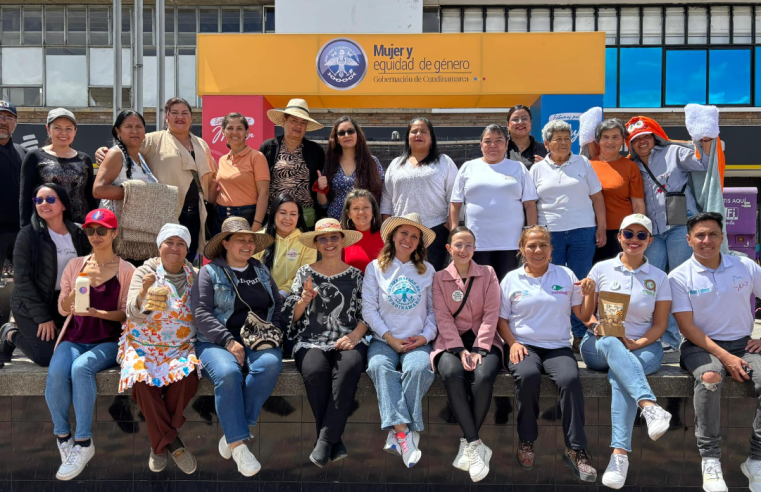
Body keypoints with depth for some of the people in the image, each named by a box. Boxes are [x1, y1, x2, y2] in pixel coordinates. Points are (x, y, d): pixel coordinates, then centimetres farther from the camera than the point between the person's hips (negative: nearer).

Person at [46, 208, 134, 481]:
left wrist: (97, 312, -16)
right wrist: (78, 289, -12)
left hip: (107, 341, -2)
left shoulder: (126, 270, 3)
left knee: (81, 367, -35)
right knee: (56, 372, -30)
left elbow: (126, 314, 2)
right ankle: (63, 436, -8)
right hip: (74, 338, 3)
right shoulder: (76, 264, 11)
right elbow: (63, 309, 9)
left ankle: (83, 442, -23)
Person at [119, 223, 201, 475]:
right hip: (144, 345, -1)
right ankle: (171, 442, -13)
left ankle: (160, 442, -10)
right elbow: (134, 314, -13)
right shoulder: (145, 271, 1)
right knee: (141, 380, -31)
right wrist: (144, 292, -31)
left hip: (181, 347, 1)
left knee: (188, 374, -30)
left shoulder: (195, 275, 8)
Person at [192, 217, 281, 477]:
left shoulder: (261, 270, 20)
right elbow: (202, 313, -5)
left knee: (270, 364, -32)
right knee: (228, 373, -36)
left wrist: (274, 330, -1)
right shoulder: (209, 272, 5)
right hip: (218, 342, -3)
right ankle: (238, 444, -24)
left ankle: (232, 434, -22)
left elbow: (278, 304, 19)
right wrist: (229, 341, -16)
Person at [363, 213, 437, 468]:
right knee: (379, 366, -33)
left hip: (417, 342, 1)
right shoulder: (375, 268, 9)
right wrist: (390, 338, -8)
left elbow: (434, 310, 12)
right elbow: (368, 308, 1)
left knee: (419, 368, -33)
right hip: (383, 340, 0)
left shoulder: (427, 270, 14)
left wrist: (426, 336, -6)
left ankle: (396, 434, -30)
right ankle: (404, 431, -42)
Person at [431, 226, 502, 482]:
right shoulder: (439, 278, 8)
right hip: (451, 341, 0)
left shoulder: (488, 273, 8)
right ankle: (476, 444, -26)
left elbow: (491, 314, -1)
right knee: (452, 373, -34)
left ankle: (468, 443, -14)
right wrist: (460, 350, -17)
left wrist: (479, 350, -14)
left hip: (483, 339, 0)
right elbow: (443, 318, -2)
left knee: (483, 376, -33)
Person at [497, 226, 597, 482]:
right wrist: (513, 343, -7)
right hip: (524, 346, -1)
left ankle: (576, 450, -23)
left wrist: (590, 292, -6)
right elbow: (501, 319, 9)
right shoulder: (511, 279, 10)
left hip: (557, 347, 1)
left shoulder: (566, 275, 12)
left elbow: (584, 315, 12)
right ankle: (526, 441, -16)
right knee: (528, 376, -35)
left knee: (570, 379, -32)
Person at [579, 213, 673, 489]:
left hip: (643, 347, 0)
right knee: (611, 343, -39)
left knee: (619, 375, -36)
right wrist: (594, 324, -14)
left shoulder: (659, 278, 10)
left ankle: (620, 453, -43)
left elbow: (660, 325, 6)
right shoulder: (601, 269, 9)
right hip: (599, 346, 0)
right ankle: (650, 407, -57)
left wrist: (637, 344, -12)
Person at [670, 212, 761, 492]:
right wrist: (724, 357, -16)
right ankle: (710, 461, -24)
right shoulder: (680, 277, -2)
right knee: (710, 377, -36)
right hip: (701, 346, -2)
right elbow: (687, 327, -7)